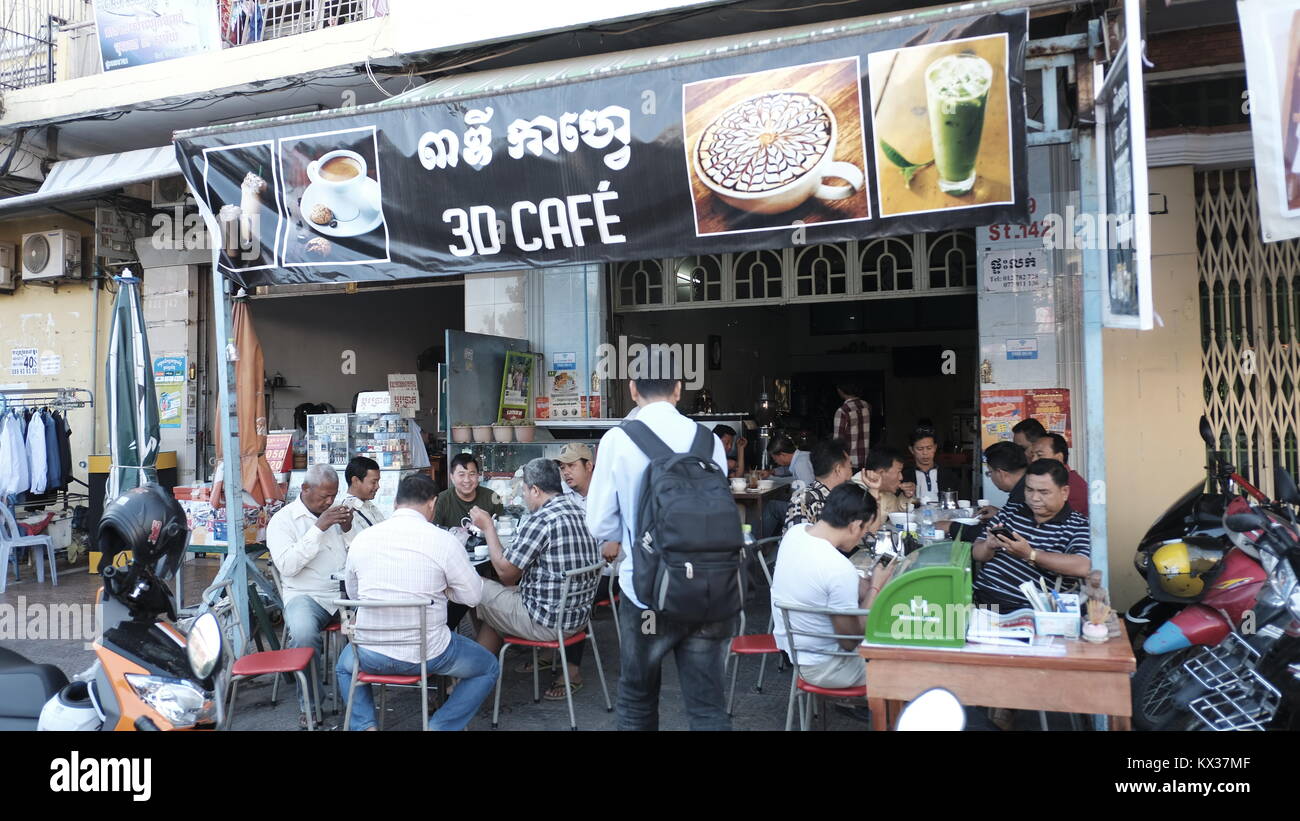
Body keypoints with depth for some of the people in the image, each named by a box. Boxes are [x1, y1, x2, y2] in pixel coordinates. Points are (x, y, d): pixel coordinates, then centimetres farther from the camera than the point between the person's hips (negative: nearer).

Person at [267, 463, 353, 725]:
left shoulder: (337, 512, 17)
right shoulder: (282, 520, 5)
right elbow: (287, 566, -11)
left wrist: (348, 530, -2)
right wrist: (319, 528, -15)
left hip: (348, 591, 4)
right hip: (306, 595, -3)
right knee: (303, 633, -35)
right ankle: (309, 704, -14)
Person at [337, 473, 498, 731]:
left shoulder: (362, 538, -2)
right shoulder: (443, 540, -14)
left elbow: (352, 593, 14)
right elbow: (473, 595, -5)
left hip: (371, 656, 3)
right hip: (426, 654, -3)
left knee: (344, 666, 37)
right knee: (489, 668, 22)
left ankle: (364, 725, 14)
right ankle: (438, 726, 6)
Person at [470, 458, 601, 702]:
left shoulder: (540, 520, -21)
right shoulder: (578, 511, 6)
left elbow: (505, 571, -12)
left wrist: (488, 527, -4)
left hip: (548, 622, -8)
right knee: (497, 596, 23)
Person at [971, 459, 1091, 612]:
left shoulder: (1077, 526, 2)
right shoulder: (1011, 512, 16)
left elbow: (1083, 567, -17)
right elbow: (976, 553, 19)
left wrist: (1030, 554, -20)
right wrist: (989, 546, -5)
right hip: (980, 597, 5)